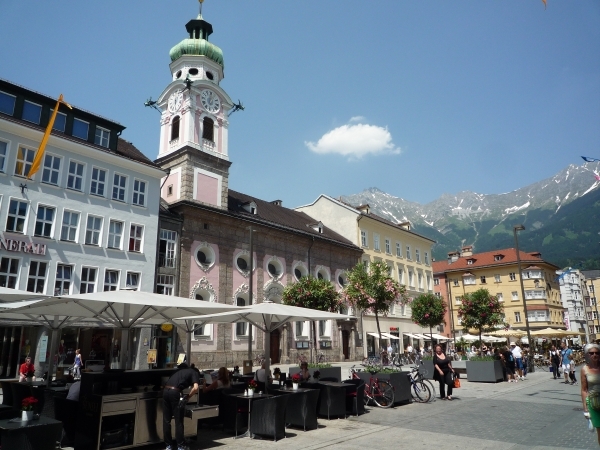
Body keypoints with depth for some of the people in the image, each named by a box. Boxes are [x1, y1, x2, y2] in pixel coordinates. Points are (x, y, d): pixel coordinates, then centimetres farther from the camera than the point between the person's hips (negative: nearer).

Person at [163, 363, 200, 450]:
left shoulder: (180, 371, 32)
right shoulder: (194, 373, 12)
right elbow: (196, 388, -4)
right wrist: (188, 396, 10)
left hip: (166, 390, 6)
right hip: (175, 392, -6)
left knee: (166, 420, 14)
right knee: (178, 421, 6)